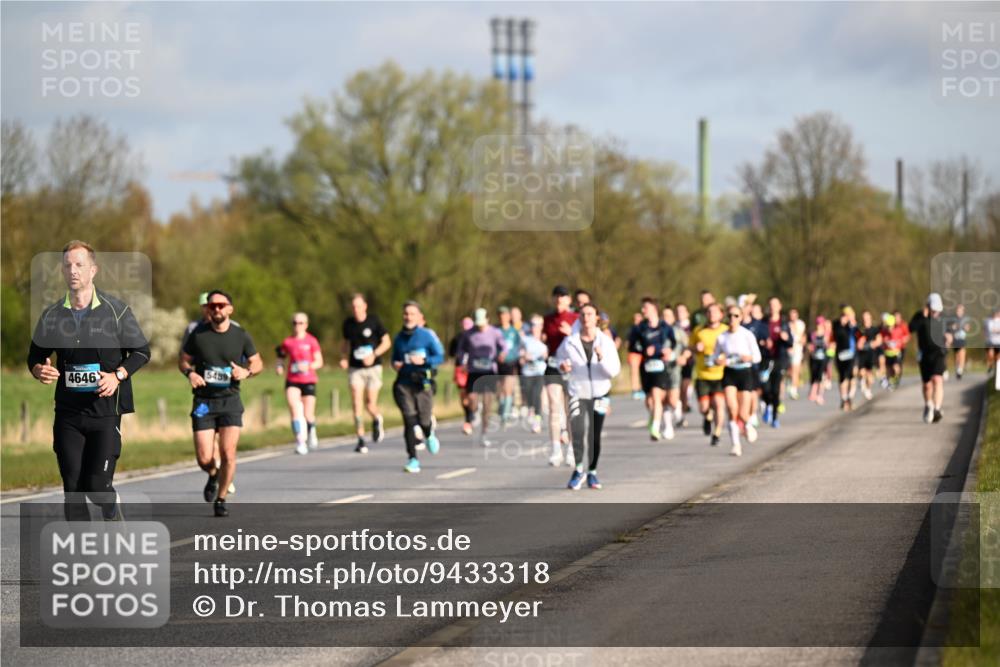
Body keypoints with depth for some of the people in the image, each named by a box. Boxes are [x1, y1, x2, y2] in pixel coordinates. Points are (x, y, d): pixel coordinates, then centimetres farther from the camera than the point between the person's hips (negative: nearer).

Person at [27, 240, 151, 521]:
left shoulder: (116, 310, -3)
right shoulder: (51, 315, 4)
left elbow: (141, 351, 3)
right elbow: (35, 355, 15)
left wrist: (118, 376, -13)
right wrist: (38, 370, -8)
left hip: (106, 410, -3)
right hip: (68, 412, 3)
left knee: (97, 485, -8)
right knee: (72, 487, 1)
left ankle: (113, 517, 25)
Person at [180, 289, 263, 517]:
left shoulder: (240, 336, 0)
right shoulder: (198, 334, 0)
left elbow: (258, 363, 12)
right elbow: (183, 361, 11)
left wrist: (246, 372, -10)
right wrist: (190, 373, -11)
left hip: (230, 399, 0)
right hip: (203, 402, 0)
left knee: (228, 453, -13)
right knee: (204, 458, -6)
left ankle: (221, 499, 6)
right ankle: (213, 475, 31)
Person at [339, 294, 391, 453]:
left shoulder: (374, 321, -7)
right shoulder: (348, 324, 2)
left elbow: (387, 342, -2)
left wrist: (374, 355, -17)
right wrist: (343, 358, -1)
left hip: (373, 367, -2)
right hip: (355, 368, 2)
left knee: (370, 405, -4)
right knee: (356, 404, -9)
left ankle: (377, 420, 32)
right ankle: (360, 440, -4)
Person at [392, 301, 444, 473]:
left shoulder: (427, 335, -3)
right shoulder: (399, 338, 10)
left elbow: (440, 357, -5)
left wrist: (423, 360, -21)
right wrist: (395, 364, 0)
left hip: (423, 383, -2)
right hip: (404, 383, 2)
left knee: (424, 420, 2)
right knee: (409, 420, -10)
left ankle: (430, 435, 41)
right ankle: (412, 459, -7)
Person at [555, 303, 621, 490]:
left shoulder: (606, 342, -3)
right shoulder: (569, 342, -3)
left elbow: (614, 370, -9)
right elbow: (560, 357, 15)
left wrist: (601, 358, -26)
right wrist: (562, 366, -7)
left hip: (599, 393, 1)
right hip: (577, 393, -1)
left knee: (595, 436, 8)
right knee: (577, 431, -18)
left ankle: (592, 471, 23)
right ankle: (578, 470, -8)